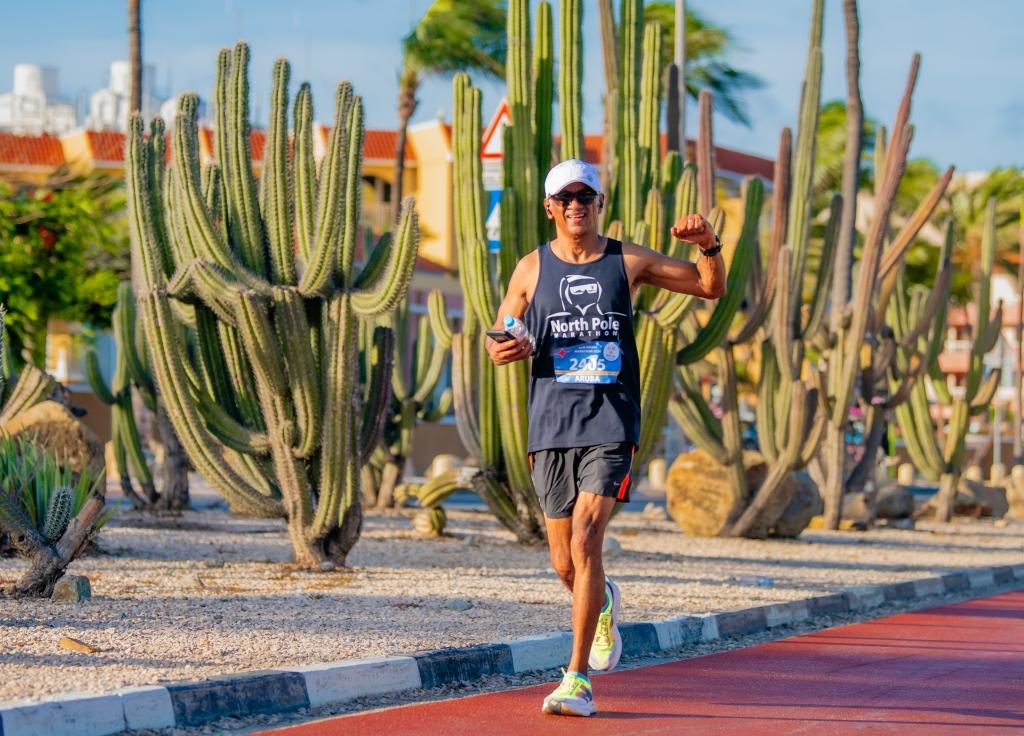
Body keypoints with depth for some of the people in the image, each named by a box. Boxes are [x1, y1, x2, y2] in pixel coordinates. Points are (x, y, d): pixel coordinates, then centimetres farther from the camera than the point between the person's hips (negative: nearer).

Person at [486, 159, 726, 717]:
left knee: (586, 541, -17)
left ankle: (578, 680, -13)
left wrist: (708, 245, -7)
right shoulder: (532, 269, 8)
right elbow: (497, 340, 13)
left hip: (610, 423, -2)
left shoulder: (628, 262, 6)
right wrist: (504, 350, -11)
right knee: (564, 562, 6)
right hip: (551, 424, 2)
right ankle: (603, 605, 43)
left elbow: (712, 289, 13)